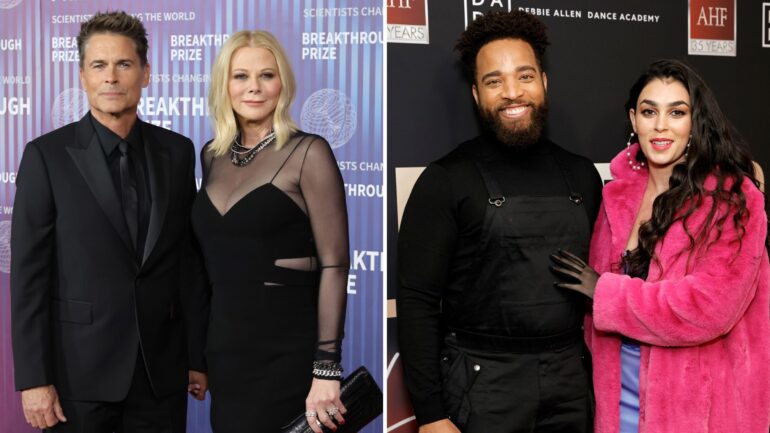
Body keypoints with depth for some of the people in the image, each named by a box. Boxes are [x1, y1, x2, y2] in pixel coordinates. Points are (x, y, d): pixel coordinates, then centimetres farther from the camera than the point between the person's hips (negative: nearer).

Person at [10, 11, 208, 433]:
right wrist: (33, 379, -10)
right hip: (78, 370, -2)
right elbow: (28, 274, -6)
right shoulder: (47, 155, -5)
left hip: (161, 370, 3)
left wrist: (198, 355, 6)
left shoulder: (176, 152, 4)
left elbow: (190, 260, 6)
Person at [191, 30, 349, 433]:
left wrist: (326, 368, -18)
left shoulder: (308, 152, -10)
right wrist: (200, 353, 15)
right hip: (225, 345, 6)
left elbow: (334, 264, -13)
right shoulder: (211, 155, 9)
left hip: (286, 350, -6)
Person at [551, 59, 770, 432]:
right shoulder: (619, 194, 3)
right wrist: (599, 379, -2)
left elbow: (709, 306, -21)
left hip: (697, 400, -4)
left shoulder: (733, 198, -12)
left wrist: (605, 292, -15)